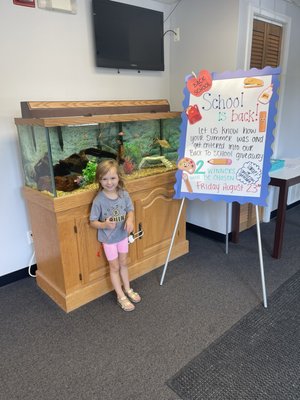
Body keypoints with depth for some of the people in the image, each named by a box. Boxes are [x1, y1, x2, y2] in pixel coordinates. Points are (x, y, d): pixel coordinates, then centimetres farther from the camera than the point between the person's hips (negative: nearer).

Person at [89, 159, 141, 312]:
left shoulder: (124, 194, -13)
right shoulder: (99, 200, -23)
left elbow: (130, 210, 1)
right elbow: (93, 222, -15)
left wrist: (130, 220, -21)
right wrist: (104, 225, -35)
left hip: (122, 235, 4)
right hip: (108, 238, -4)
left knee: (123, 263, 22)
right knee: (115, 267, 12)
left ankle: (127, 289, 43)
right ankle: (121, 296, 30)